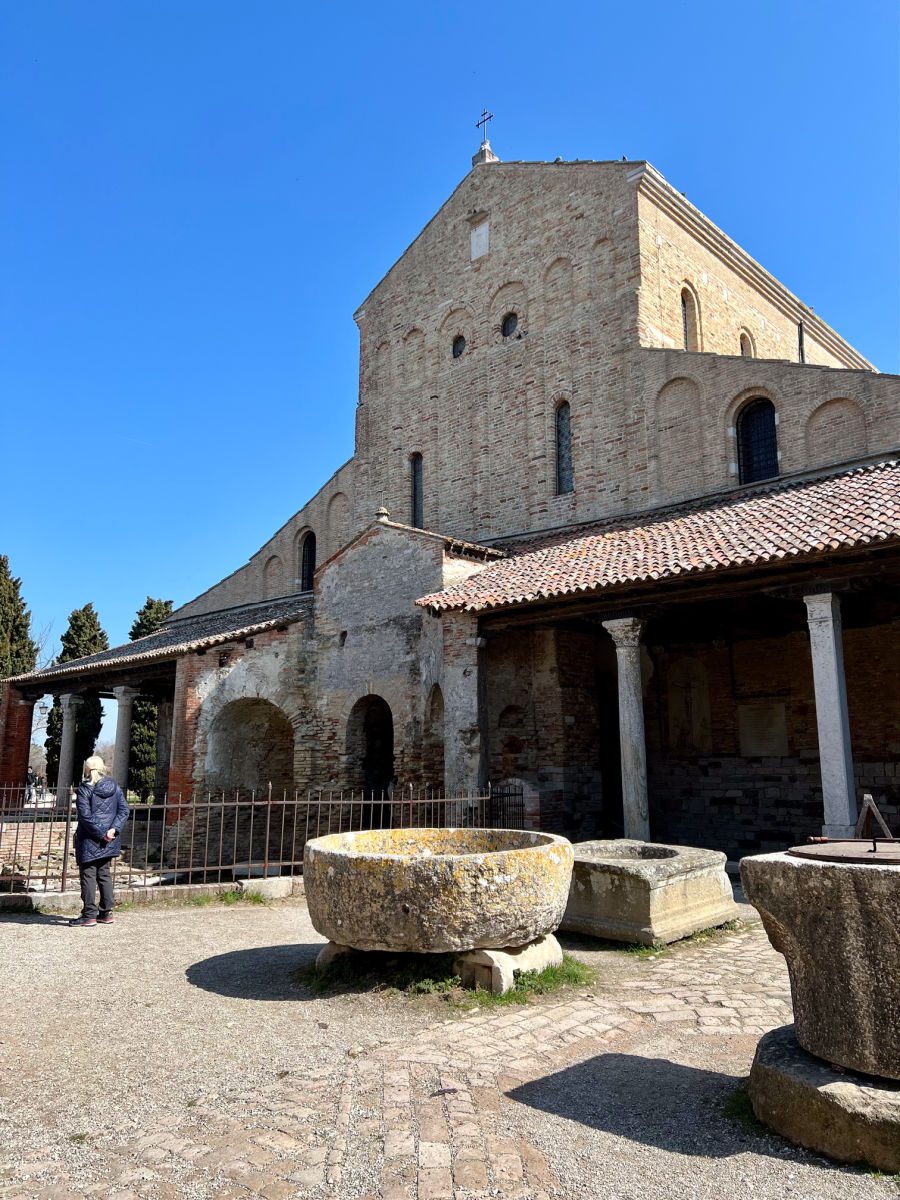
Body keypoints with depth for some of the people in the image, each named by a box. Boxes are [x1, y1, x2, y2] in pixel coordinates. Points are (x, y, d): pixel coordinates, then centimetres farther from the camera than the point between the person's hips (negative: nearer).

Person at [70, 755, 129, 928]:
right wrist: (113, 829, -8)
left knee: (88, 875, 2)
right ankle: (106, 913, 17)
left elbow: (85, 815, -17)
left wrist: (101, 833, -14)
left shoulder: (85, 788, -10)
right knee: (104, 874, 14)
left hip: (90, 839, -6)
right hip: (109, 842, 6)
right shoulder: (114, 786, 7)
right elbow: (124, 810, 1)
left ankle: (89, 915, 3)